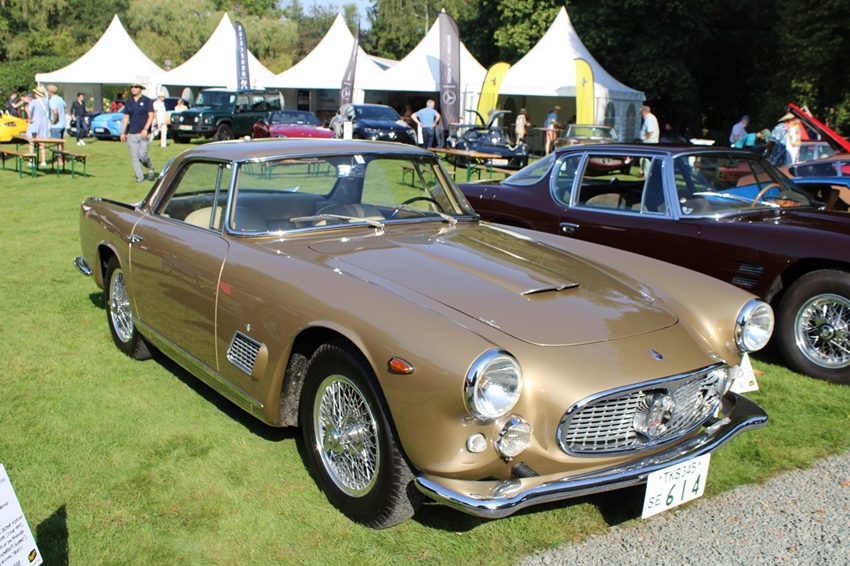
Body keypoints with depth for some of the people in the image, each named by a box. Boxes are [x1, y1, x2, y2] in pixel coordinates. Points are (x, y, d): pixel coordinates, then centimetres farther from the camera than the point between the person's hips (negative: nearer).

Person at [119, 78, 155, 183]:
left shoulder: (147, 101, 2)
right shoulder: (128, 102, 13)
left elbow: (151, 115, -4)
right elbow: (126, 117, 15)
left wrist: (145, 129, -15)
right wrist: (123, 132, 10)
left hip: (143, 133, -4)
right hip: (131, 134, 4)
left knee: (143, 155, -11)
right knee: (134, 157, 1)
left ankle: (150, 168, 18)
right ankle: (139, 177, 8)